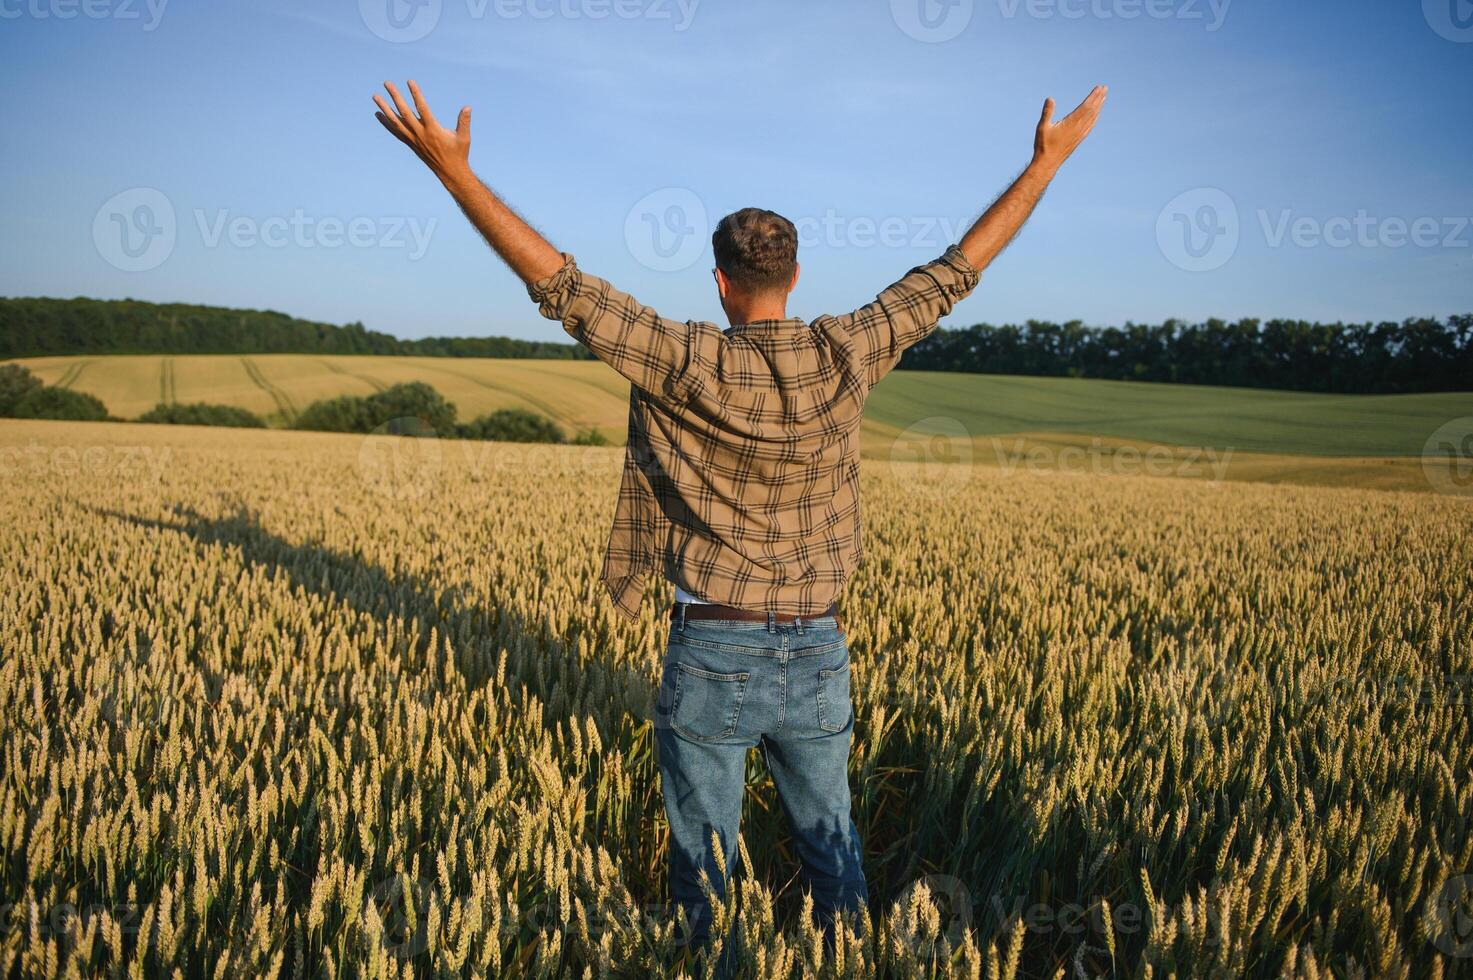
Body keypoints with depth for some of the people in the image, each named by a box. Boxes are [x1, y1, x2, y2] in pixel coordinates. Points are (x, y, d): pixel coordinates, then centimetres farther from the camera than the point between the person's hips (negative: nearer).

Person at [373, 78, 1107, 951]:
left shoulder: (687, 364, -13)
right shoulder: (844, 356, -6)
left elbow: (561, 284, -13)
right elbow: (955, 272, 3)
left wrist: (453, 169, -9)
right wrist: (1049, 161, 13)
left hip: (712, 655, -3)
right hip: (817, 658, 3)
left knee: (704, 853, 14)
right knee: (829, 837, 21)